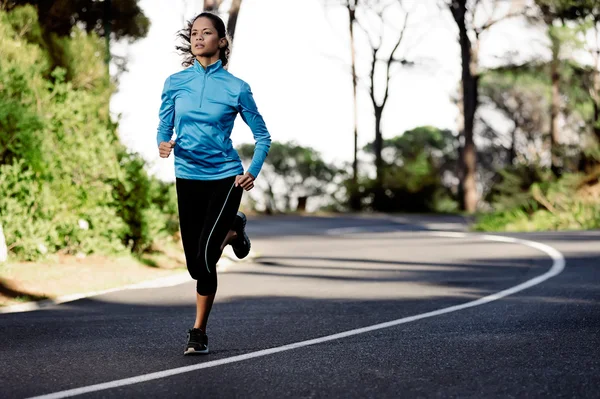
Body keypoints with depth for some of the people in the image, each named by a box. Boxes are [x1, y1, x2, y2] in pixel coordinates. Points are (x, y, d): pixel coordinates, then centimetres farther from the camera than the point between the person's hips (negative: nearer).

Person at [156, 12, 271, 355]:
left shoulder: (236, 88, -4)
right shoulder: (176, 82, 3)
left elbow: (262, 136, 5)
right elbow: (164, 128, 8)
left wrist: (253, 173, -9)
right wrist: (164, 144, -15)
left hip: (225, 178, -3)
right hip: (187, 178, 4)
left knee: (205, 257, -17)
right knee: (195, 265, 9)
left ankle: (199, 333, 1)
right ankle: (232, 229, 43)